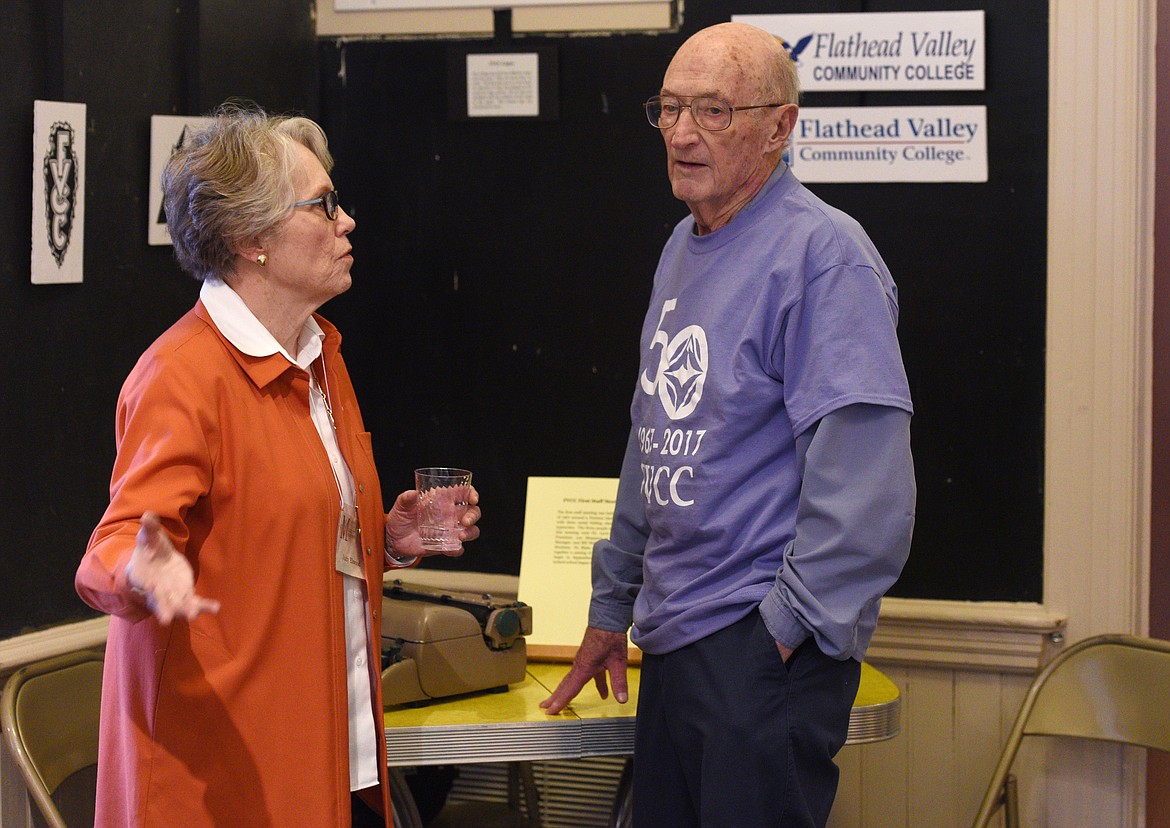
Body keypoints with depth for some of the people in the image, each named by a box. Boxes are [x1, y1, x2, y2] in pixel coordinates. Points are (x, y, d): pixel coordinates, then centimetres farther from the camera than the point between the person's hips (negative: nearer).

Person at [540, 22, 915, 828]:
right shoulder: (685, 246, 14)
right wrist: (612, 608, 24)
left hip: (765, 650, -9)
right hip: (674, 640, 9)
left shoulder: (821, 254, -15)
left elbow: (865, 485, -21)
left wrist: (790, 627, -20)